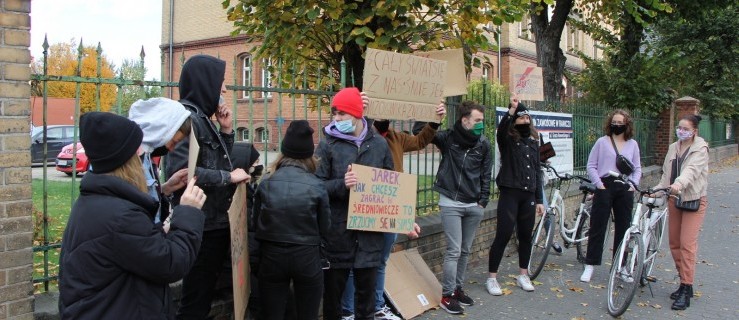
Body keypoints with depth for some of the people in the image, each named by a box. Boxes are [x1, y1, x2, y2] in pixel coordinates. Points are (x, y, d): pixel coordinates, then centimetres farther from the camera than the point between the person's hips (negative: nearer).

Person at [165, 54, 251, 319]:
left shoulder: (201, 118, 15)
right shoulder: (187, 118, -15)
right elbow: (179, 170, -28)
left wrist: (226, 130, 8)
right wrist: (229, 177, -20)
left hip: (214, 223, 10)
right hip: (201, 226, -10)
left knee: (204, 296, 19)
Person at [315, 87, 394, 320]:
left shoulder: (379, 144, 6)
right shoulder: (327, 145, -2)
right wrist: (341, 184, -23)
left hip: (370, 230, 2)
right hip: (337, 230, -2)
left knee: (367, 288, 13)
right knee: (333, 288, 10)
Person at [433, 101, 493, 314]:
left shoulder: (483, 144, 2)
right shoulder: (448, 137, -7)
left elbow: (486, 174, 8)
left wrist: (483, 201, 1)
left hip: (474, 206, 4)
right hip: (451, 203, -4)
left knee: (465, 251, 12)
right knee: (454, 251, -5)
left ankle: (458, 289, 27)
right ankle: (447, 295, 6)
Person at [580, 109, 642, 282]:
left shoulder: (632, 144, 10)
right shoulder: (602, 142, 2)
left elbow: (637, 168, 14)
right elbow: (591, 165, 1)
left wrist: (633, 184, -1)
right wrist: (599, 184, -9)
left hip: (625, 190, 3)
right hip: (605, 187, -3)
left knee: (623, 228, 8)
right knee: (597, 227, -1)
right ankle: (590, 265, 6)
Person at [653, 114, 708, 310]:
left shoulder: (700, 149, -7)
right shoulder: (673, 148, 12)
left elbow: (692, 169, -26)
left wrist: (679, 183, -43)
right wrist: (657, 190, 0)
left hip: (694, 200, -7)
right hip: (674, 199, 7)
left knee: (687, 243, -11)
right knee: (674, 243, 9)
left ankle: (686, 290, -7)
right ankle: (684, 282, 21)